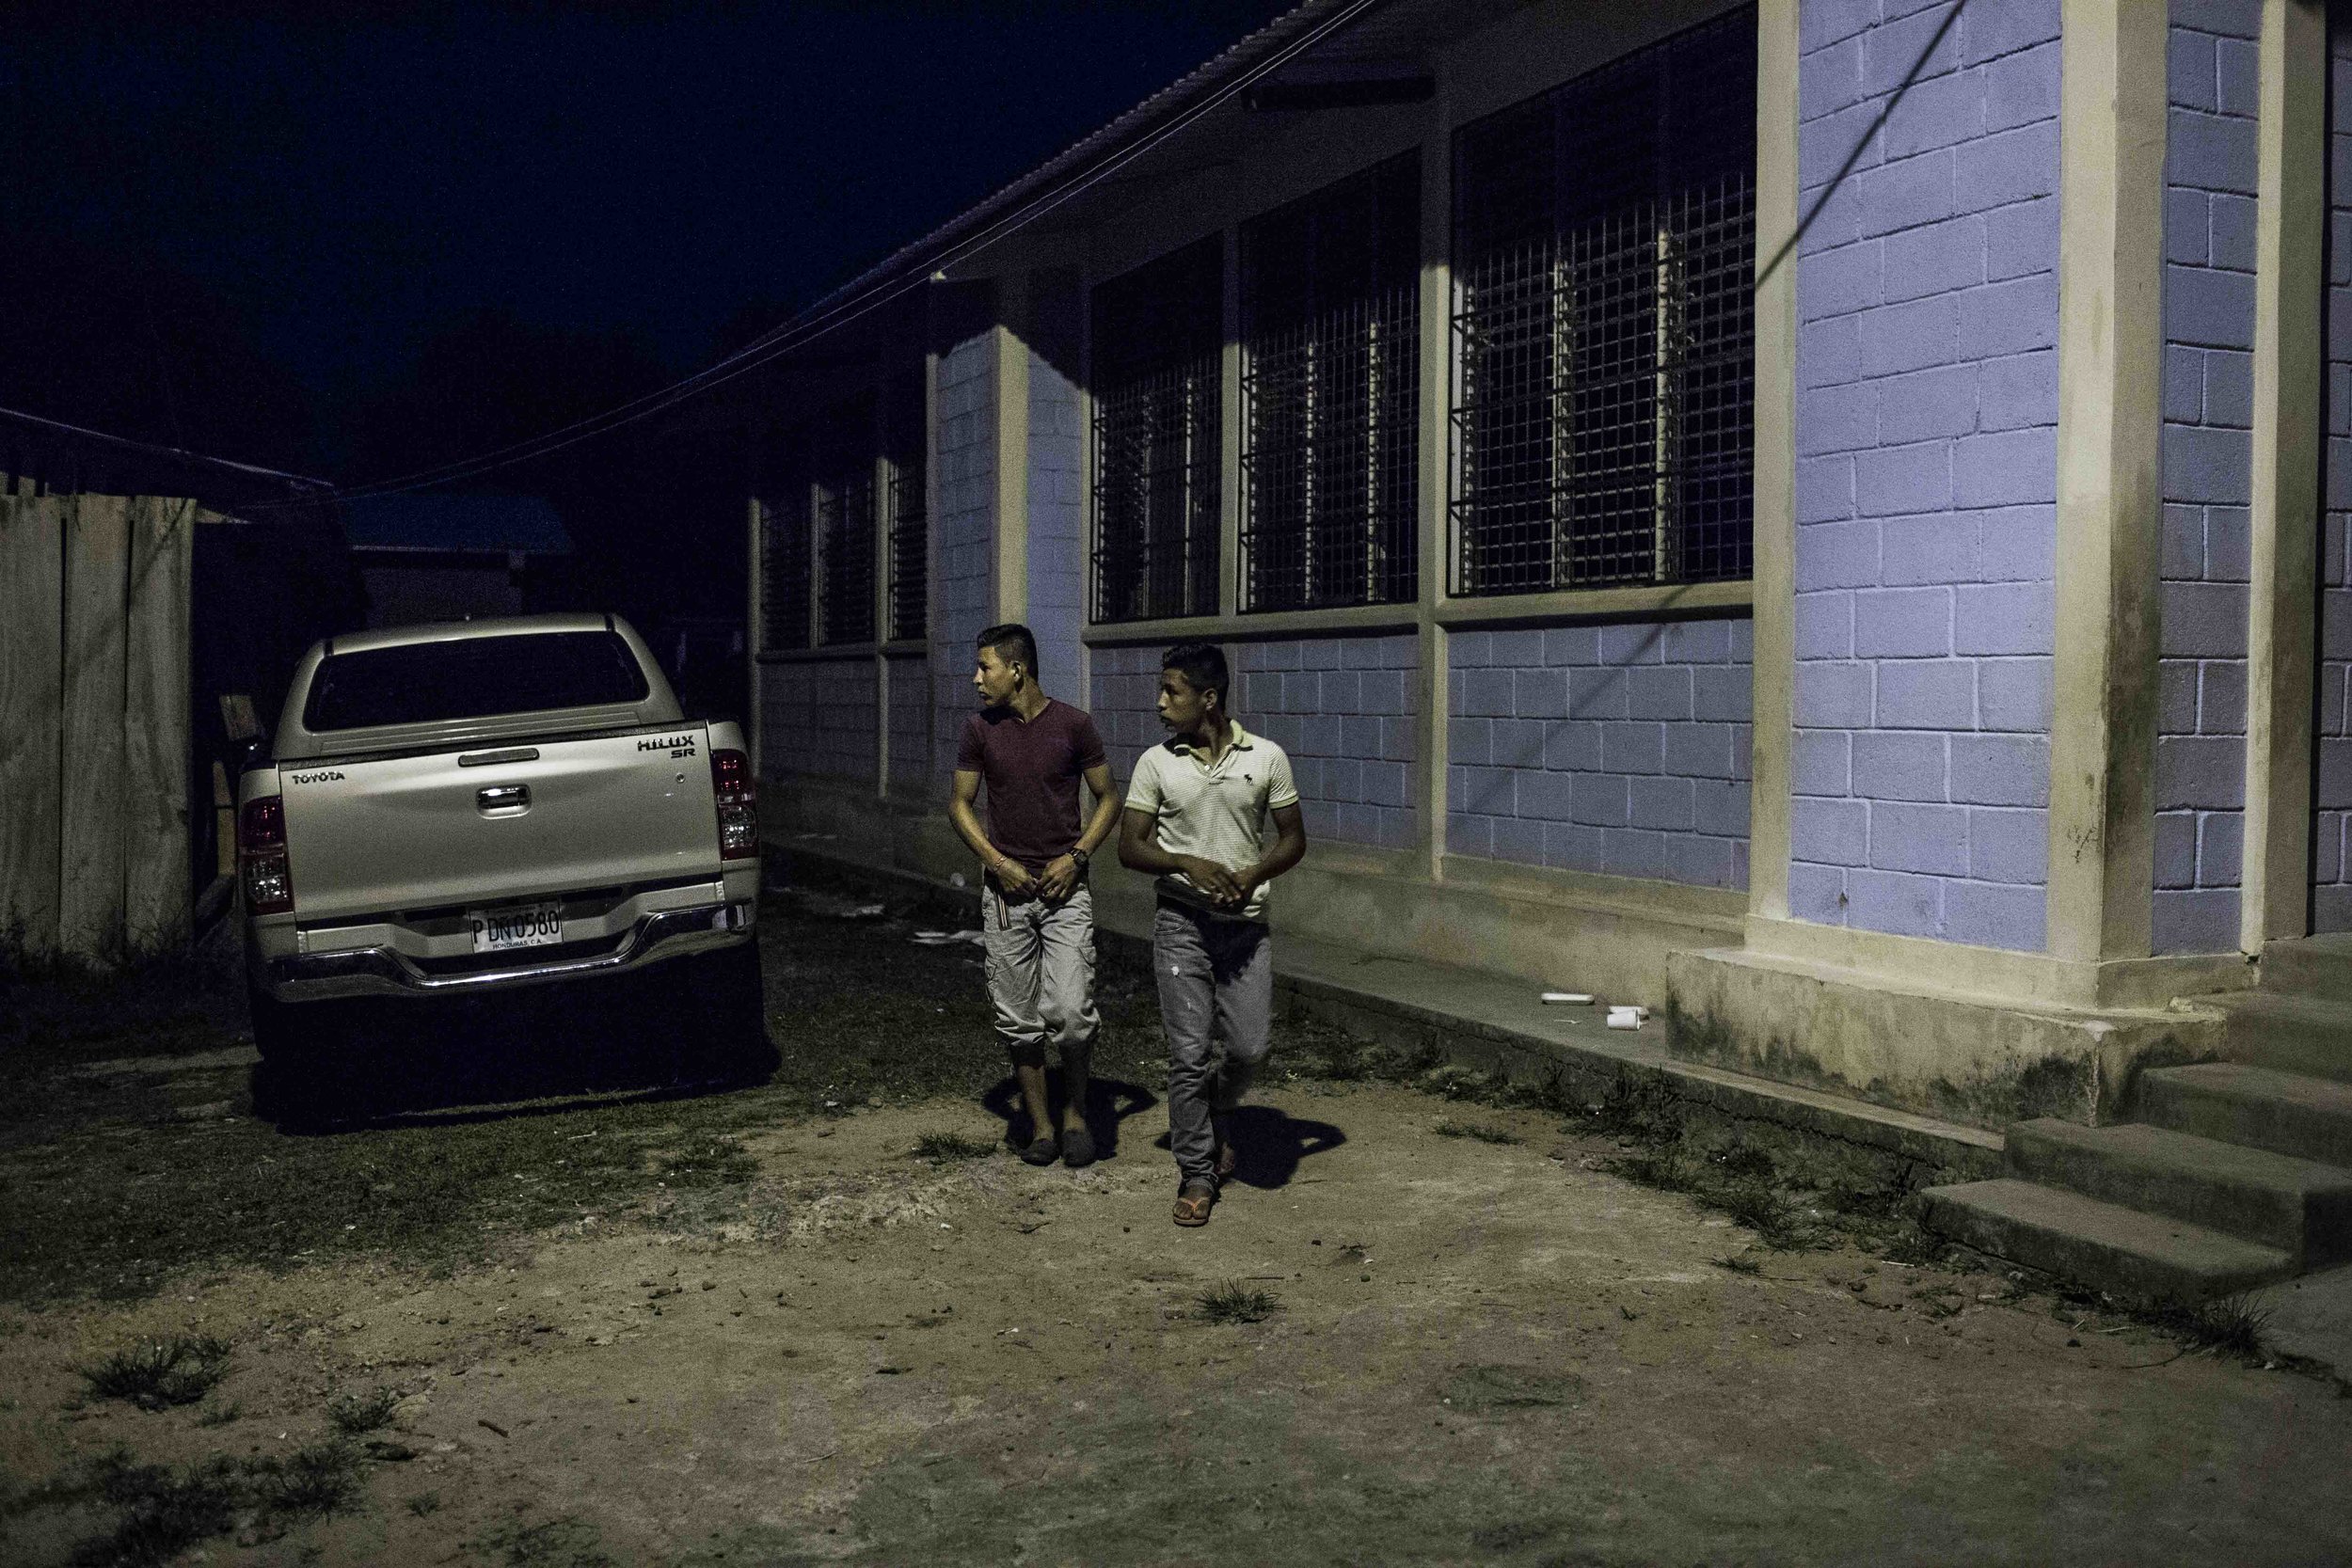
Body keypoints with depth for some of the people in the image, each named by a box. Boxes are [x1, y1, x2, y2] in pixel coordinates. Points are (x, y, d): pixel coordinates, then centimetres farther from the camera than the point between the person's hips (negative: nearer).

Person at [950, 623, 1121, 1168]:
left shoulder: (1073, 725, -4)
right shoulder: (980, 728, 2)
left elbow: (1108, 799, 4)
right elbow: (960, 803, 8)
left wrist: (1076, 856, -9)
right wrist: (996, 862, -6)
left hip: (1064, 888, -2)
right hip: (1006, 889, 3)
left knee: (1069, 1011, -11)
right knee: (1017, 1019, 5)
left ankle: (1075, 1112, 11)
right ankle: (1040, 1123, 18)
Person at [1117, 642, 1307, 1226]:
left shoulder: (1266, 758, -1)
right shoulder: (1155, 764, -1)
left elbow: (1293, 839, 5)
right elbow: (1130, 847, 0)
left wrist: (1252, 875, -14)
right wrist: (1189, 864, -18)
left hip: (1246, 926, 1)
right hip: (1182, 923, 0)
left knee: (1251, 1047, 0)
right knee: (1188, 1054, -2)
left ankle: (1215, 1112, 34)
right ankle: (1197, 1174, 12)